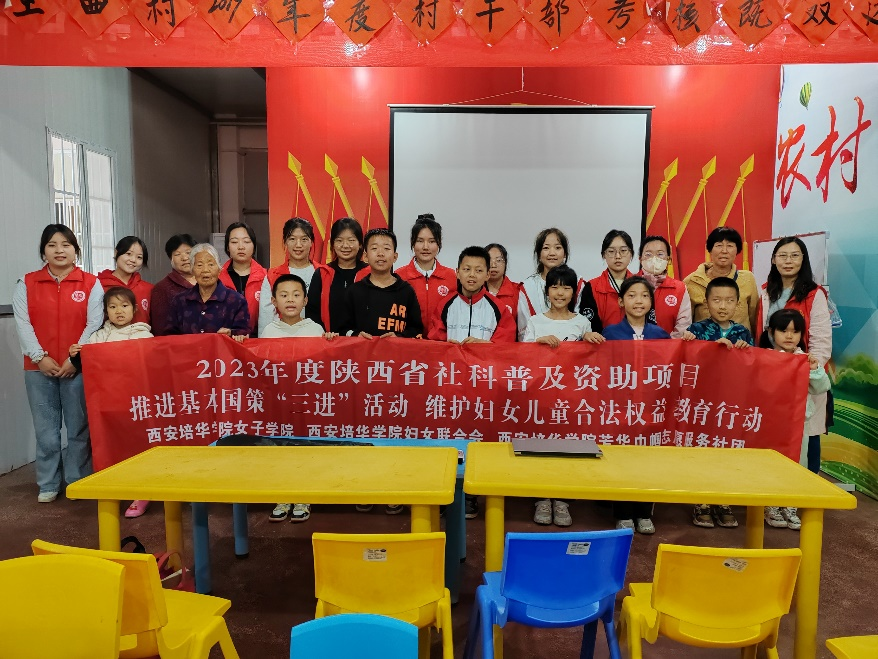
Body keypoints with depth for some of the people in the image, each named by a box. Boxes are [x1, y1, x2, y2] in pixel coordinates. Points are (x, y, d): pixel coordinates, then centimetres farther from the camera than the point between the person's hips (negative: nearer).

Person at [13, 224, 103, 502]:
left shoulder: (91, 284, 3)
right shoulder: (26, 284, 8)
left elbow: (94, 324, -3)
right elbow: (23, 325, 1)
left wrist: (76, 358, -11)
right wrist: (39, 357, -10)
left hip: (78, 368, -1)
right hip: (39, 368, 1)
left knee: (78, 428, 4)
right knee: (45, 429, 4)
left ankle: (77, 483, 16)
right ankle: (48, 485, 16)